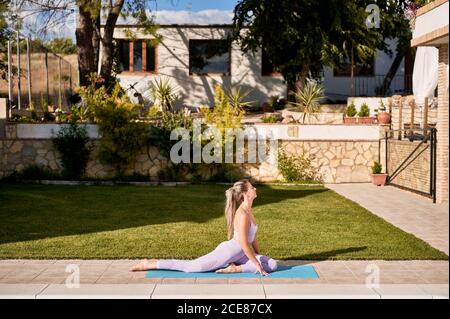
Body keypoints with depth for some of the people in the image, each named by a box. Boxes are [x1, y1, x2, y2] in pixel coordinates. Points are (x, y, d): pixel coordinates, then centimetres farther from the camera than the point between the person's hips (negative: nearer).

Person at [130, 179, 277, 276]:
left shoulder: (248, 210, 7)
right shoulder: (242, 214, -24)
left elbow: (252, 237, 19)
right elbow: (243, 243, -27)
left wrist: (260, 257, 20)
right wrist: (256, 263, -21)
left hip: (238, 255, 9)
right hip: (227, 252, -9)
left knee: (272, 264, -1)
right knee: (189, 266, -7)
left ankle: (233, 269, -2)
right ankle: (149, 263, 3)